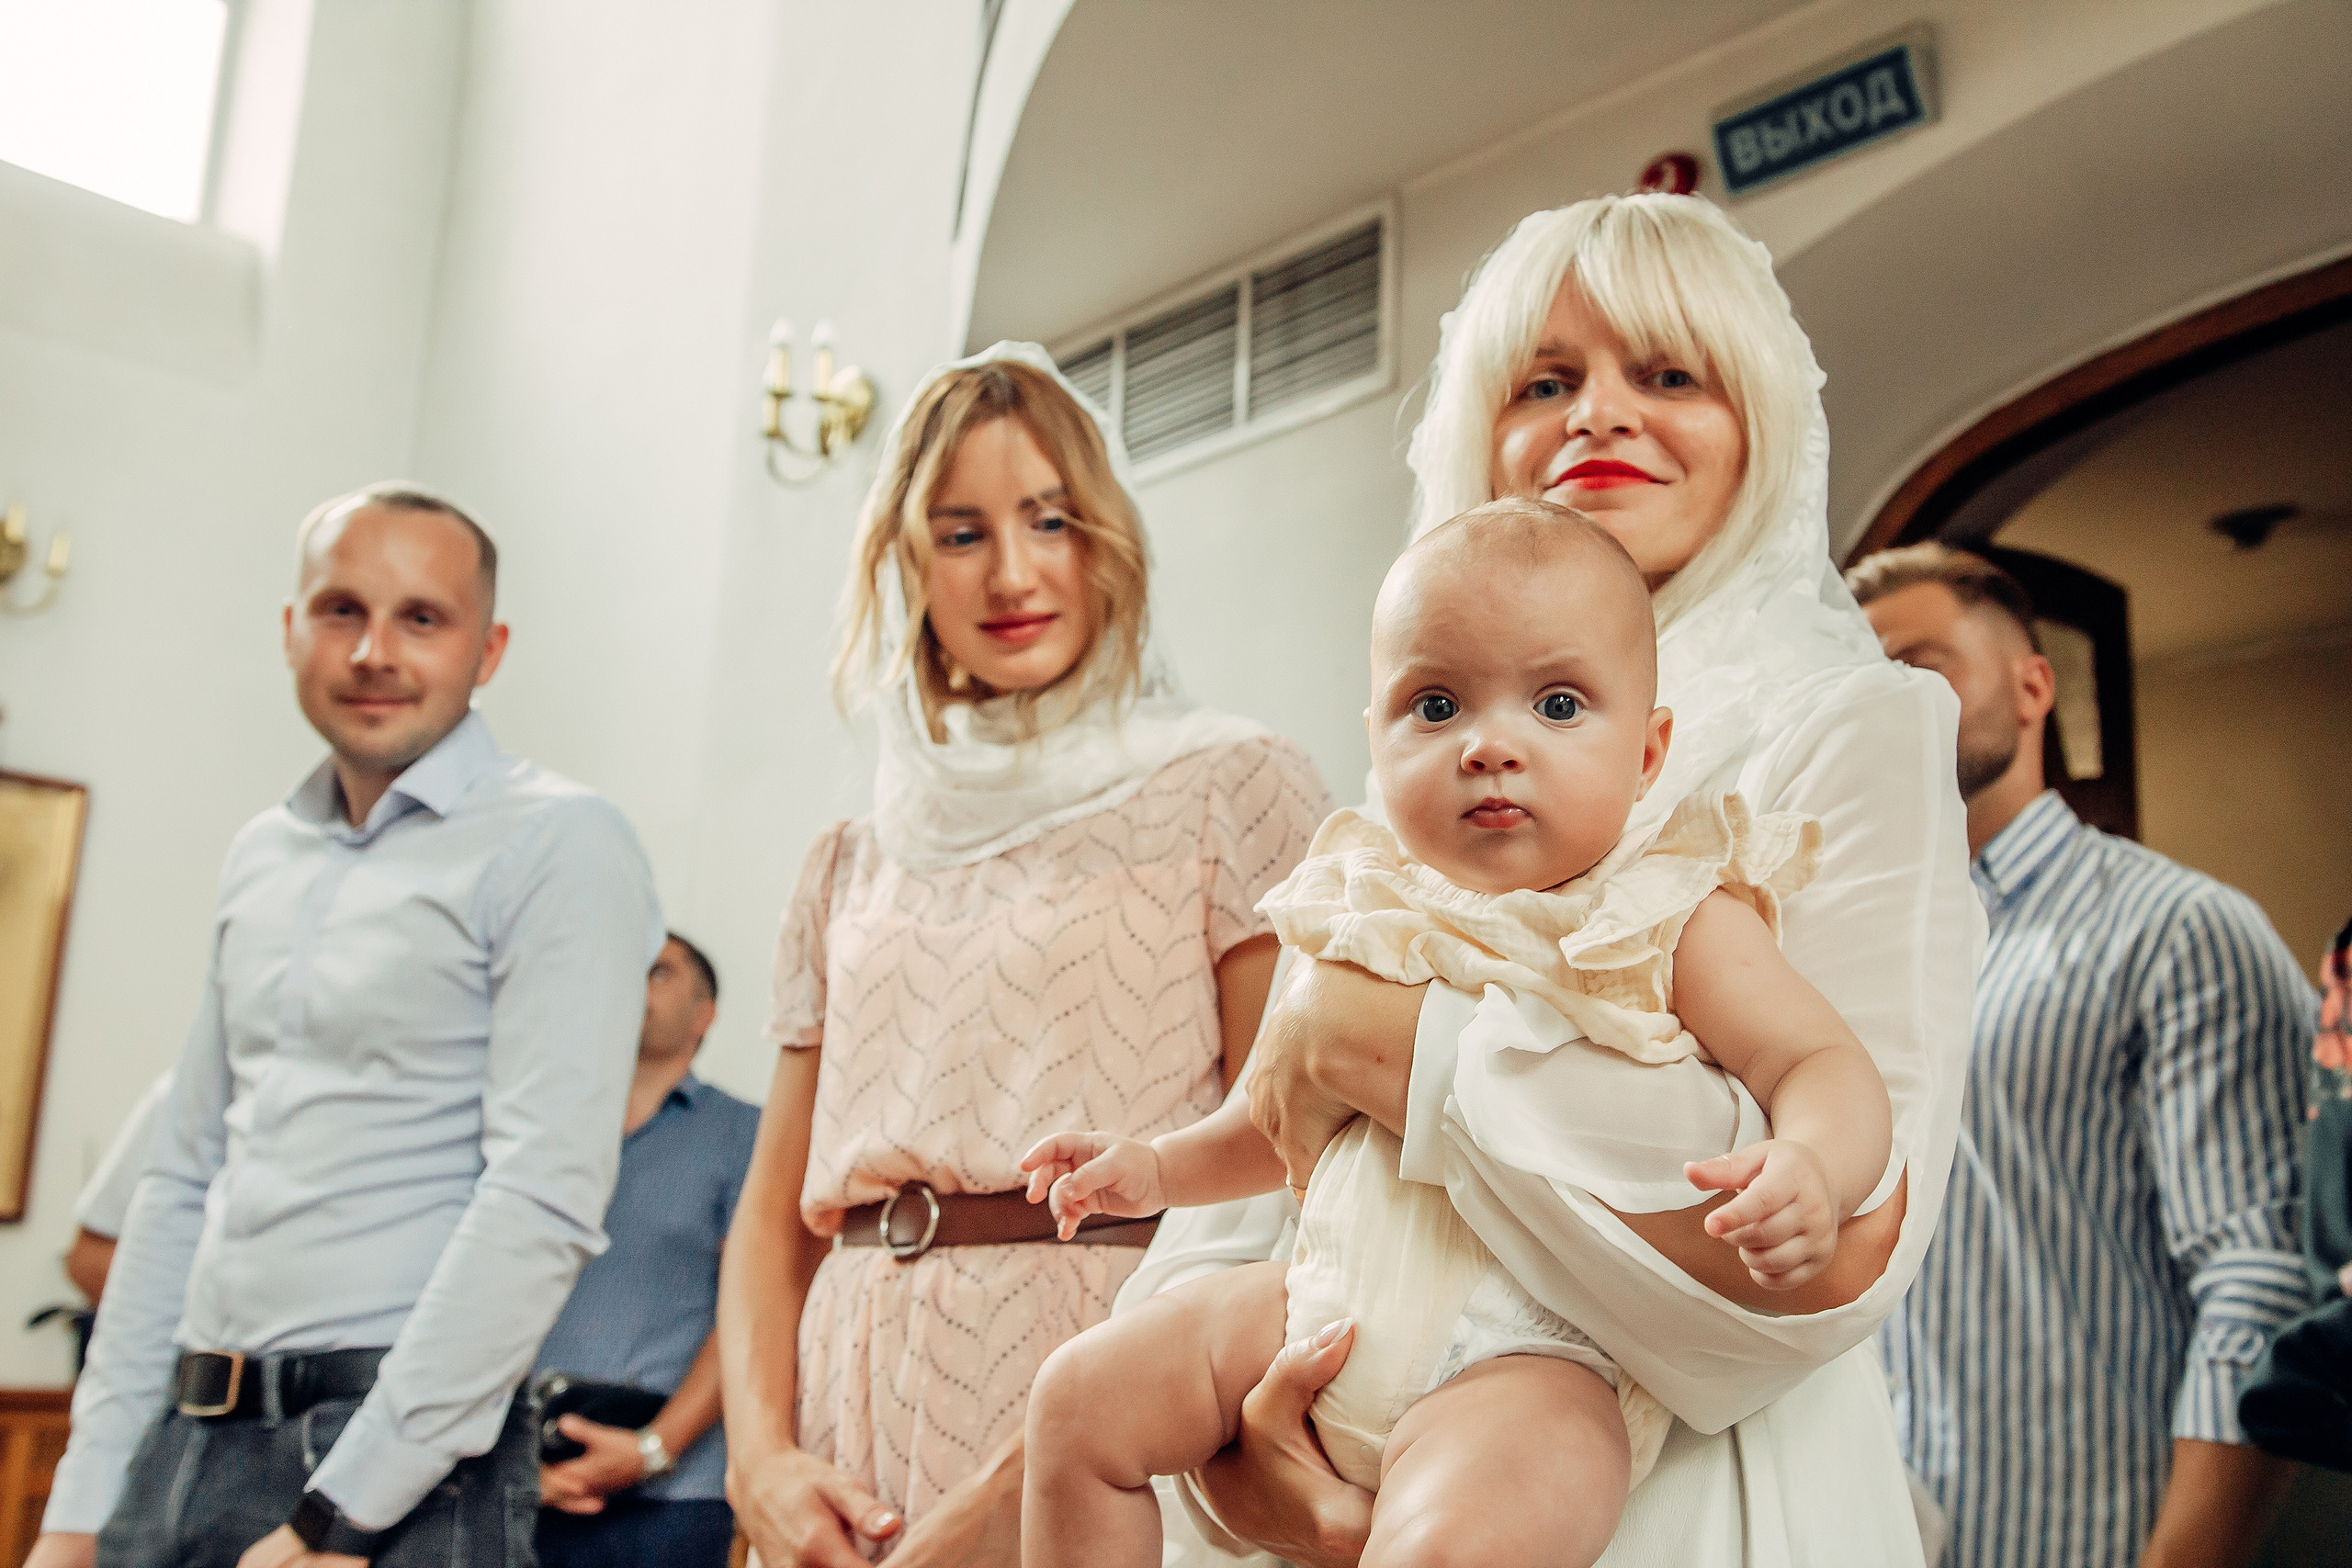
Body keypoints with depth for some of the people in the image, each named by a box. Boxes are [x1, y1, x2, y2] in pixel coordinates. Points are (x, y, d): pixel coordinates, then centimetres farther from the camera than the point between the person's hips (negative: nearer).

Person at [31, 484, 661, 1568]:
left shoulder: (556, 846, -10)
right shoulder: (260, 856, 12)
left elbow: (543, 1199, -18)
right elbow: (184, 1183, 14)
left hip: (401, 1469, -6)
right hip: (187, 1439, 6)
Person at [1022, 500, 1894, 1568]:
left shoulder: (1676, 926, -3)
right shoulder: (1376, 919, 10)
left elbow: (1827, 1065, -8)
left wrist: (1812, 1168, -30)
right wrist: (1159, 1168, 16)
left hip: (1536, 1357, -5)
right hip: (1333, 1312, 6)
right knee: (1080, 1400, 4)